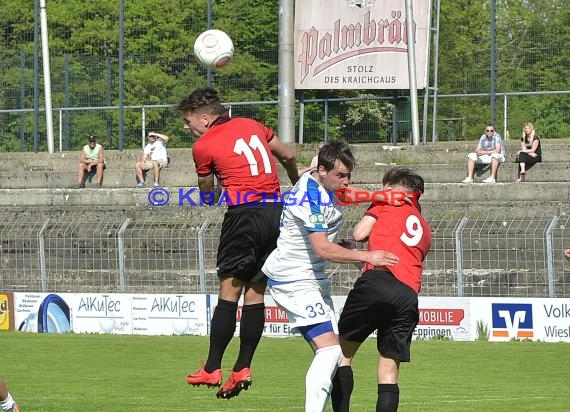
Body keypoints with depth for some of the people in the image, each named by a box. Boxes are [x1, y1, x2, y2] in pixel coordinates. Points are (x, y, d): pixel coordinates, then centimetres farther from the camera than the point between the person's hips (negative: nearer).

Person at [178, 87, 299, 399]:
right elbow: (288, 157, 22)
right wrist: (296, 184, 41)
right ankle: (242, 369, 5)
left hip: (245, 212, -6)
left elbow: (208, 198, 10)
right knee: (255, 292, 7)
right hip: (276, 209, 6)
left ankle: (212, 369, 1)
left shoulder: (203, 146, -1)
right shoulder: (251, 125, 14)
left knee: (229, 291, -1)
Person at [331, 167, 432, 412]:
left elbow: (359, 233, 9)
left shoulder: (388, 202, 16)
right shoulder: (425, 231, 31)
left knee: (342, 352, 5)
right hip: (409, 296, 5)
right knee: (389, 373, 7)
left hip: (378, 280, -5)